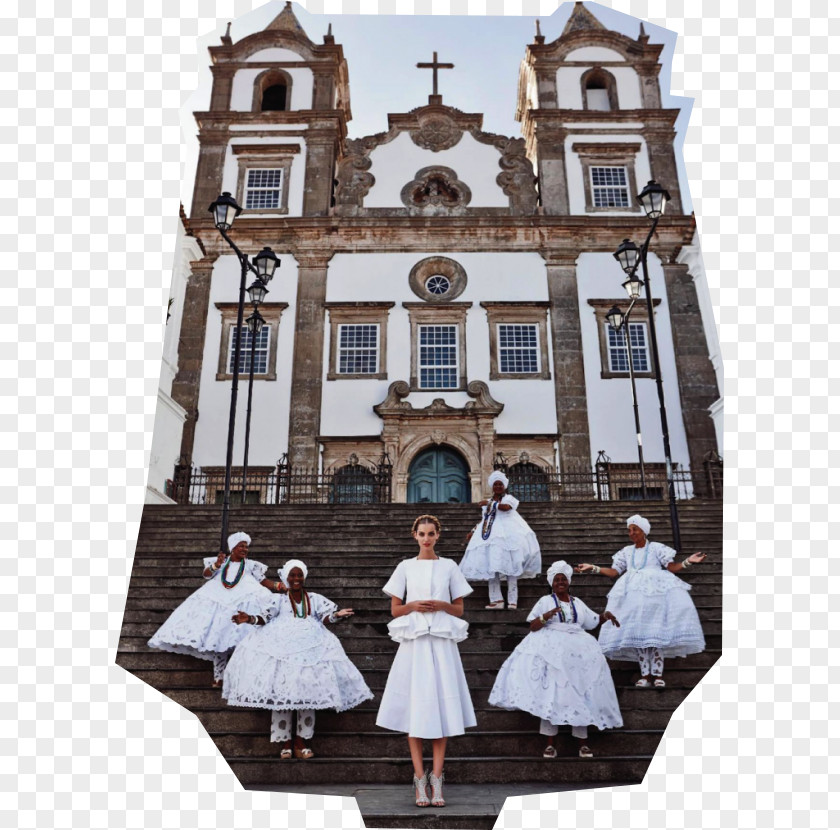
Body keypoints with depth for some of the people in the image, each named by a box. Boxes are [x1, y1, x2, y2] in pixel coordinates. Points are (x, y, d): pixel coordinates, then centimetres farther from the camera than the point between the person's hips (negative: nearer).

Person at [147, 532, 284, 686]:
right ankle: (218, 676, 7)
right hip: (218, 602, 2)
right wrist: (216, 565, -16)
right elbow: (206, 574, 6)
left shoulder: (251, 565, 20)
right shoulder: (220, 561, 22)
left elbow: (264, 582, 12)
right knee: (219, 639, 0)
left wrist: (279, 586, -7)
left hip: (242, 602, -2)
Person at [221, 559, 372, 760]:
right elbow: (265, 617, 6)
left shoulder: (314, 599, 19)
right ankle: (284, 743, 1)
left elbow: (326, 616, 7)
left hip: (310, 647, 1)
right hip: (281, 648, -1)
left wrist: (337, 615, -14)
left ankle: (302, 742, 1)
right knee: (281, 691, -9)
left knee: (308, 691, -8)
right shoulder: (279, 599, 18)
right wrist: (249, 619, -14)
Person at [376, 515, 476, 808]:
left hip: (442, 642, 1)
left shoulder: (449, 566, 8)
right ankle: (419, 778, 5)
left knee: (442, 706, -2)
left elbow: (459, 609, 10)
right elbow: (395, 610, 9)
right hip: (414, 641, 0)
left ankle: (436, 778, 4)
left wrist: (441, 605, -8)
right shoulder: (405, 567, 7)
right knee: (415, 706, -2)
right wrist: (414, 606, -10)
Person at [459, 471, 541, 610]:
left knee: (509, 566, -10)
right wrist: (473, 531, 21)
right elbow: (484, 520, 27)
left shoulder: (509, 498, 7)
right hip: (491, 537, 5)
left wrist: (490, 503, -15)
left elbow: (506, 507, -17)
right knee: (491, 568, -6)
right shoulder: (487, 502, 24)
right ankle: (496, 600, -9)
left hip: (507, 536, -5)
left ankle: (512, 601, -12)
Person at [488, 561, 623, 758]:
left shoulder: (578, 603, 18)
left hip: (577, 652, 4)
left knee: (580, 695, -2)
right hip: (551, 650, -3)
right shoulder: (545, 601, 6)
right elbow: (533, 627, -3)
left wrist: (605, 616, 3)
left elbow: (593, 621, 22)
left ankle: (582, 743, 3)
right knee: (551, 693, -10)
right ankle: (550, 744, -7)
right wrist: (546, 616, -19)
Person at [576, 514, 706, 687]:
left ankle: (657, 673, -8)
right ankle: (645, 674, 0)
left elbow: (672, 567, 2)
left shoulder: (656, 548, 10)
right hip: (633, 594, 3)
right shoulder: (626, 551, 21)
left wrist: (687, 562, -14)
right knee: (637, 633, -4)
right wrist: (594, 568, 10)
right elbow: (614, 572, 17)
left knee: (657, 631, -11)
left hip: (655, 591, -3)